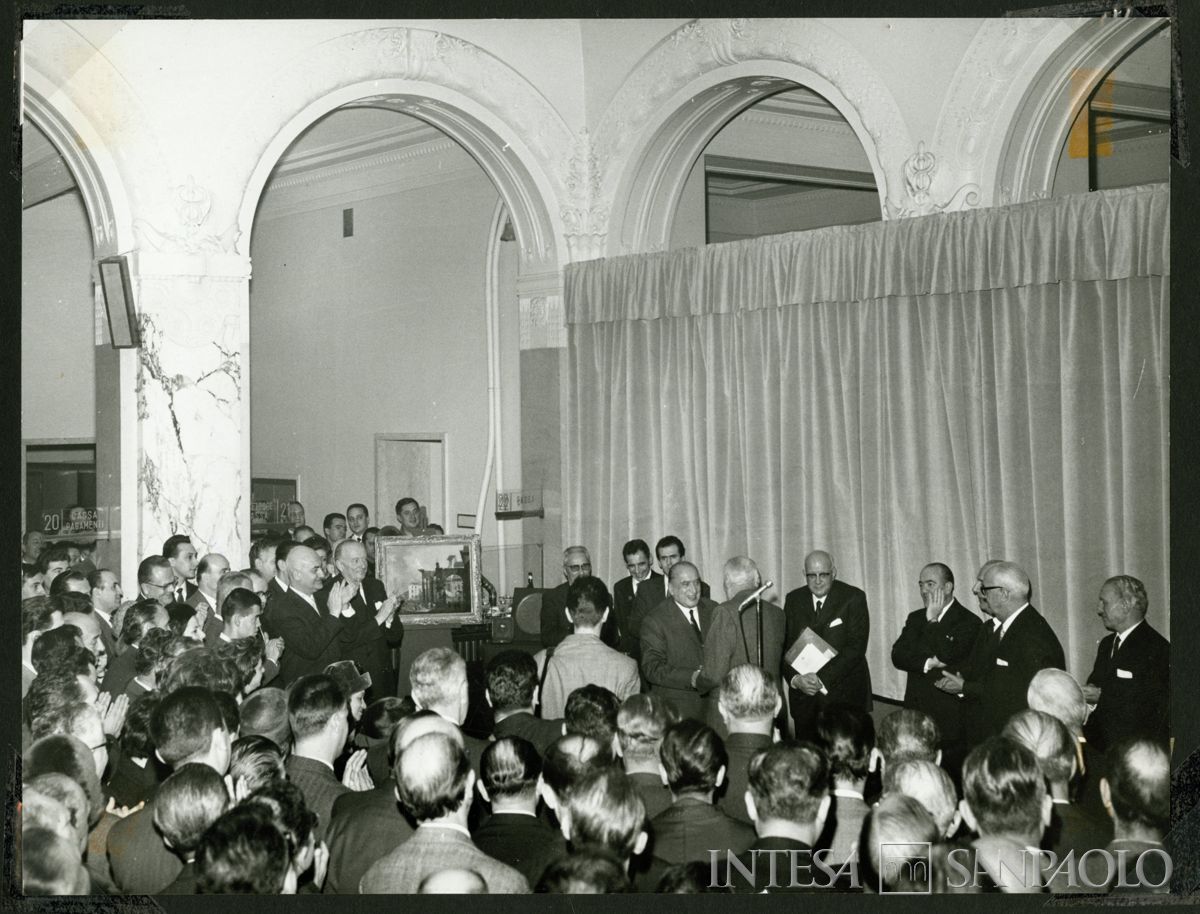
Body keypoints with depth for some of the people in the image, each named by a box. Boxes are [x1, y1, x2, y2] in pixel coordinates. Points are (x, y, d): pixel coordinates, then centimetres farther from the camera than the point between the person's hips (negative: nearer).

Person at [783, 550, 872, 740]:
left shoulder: (853, 598, -4)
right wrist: (794, 679, -14)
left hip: (844, 694, -3)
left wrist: (822, 679, -19)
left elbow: (856, 647, -11)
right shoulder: (794, 600, 8)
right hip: (803, 694, 3)